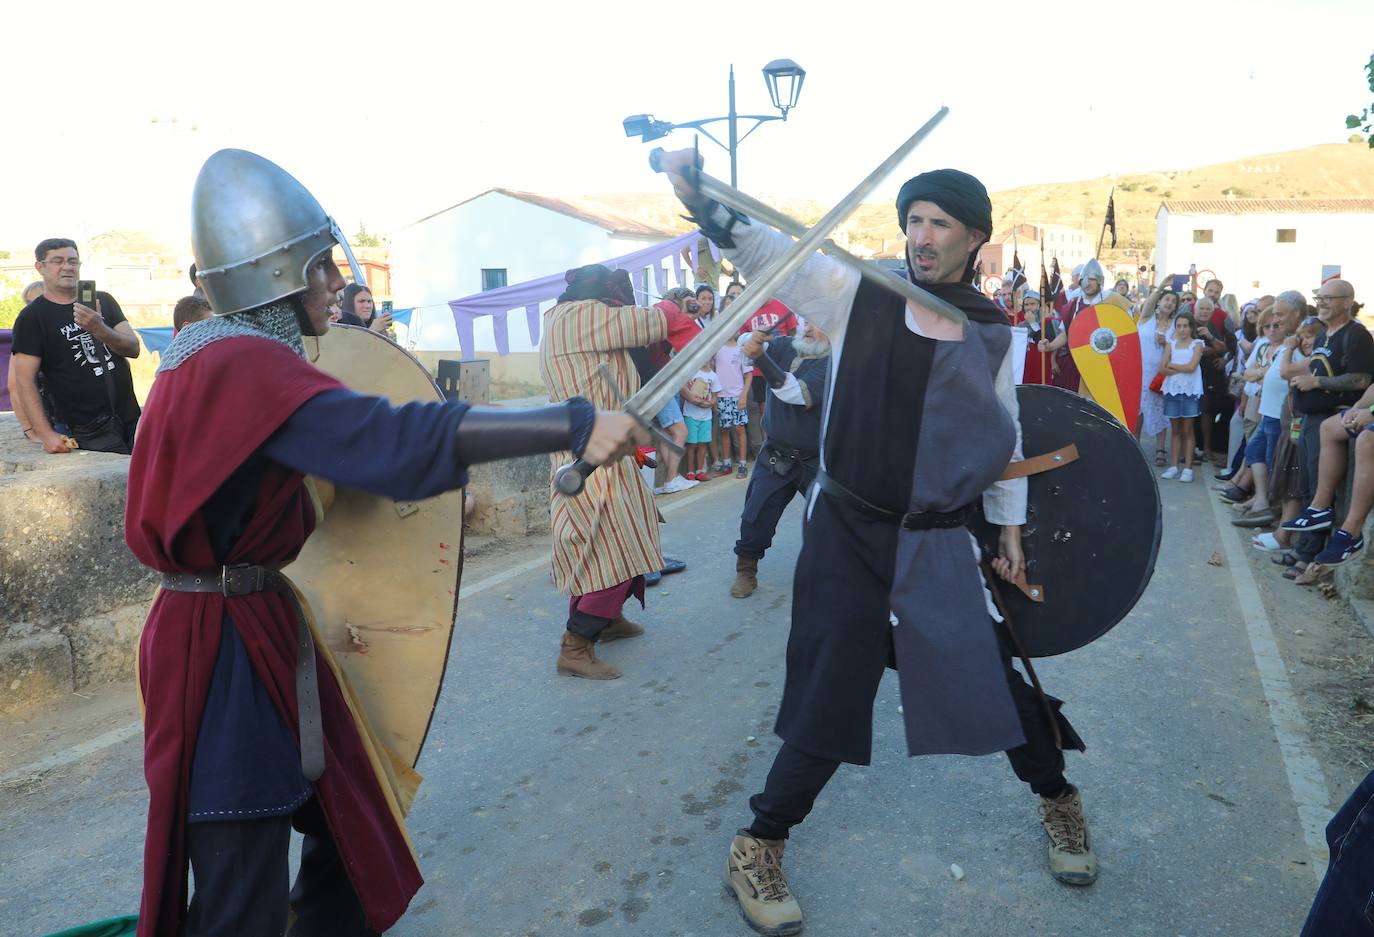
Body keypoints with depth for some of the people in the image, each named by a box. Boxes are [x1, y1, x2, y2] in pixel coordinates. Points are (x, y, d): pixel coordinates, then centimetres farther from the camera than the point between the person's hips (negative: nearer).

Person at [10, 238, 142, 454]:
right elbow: (24, 380, -7)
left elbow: (133, 349, -1)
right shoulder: (32, 317, -2)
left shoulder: (103, 301, 10)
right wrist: (45, 434, -16)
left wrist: (100, 330, -22)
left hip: (130, 418, 4)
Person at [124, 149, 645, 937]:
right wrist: (577, 426, -37)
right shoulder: (242, 363, -22)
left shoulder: (214, 351, 10)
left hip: (261, 622, 10)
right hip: (223, 644, -10)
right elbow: (397, 443, -36)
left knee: (350, 830, 19)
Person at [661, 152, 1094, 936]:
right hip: (848, 535, -2)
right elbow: (764, 251, -16)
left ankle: (1057, 797, 44)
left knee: (996, 673, 12)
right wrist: (701, 196, -33)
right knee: (830, 699, 1)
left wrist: (1011, 535, 11)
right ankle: (759, 844, 23)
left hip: (940, 544, 3)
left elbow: (1004, 441, 10)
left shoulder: (995, 332, 2)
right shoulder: (859, 296, -5)